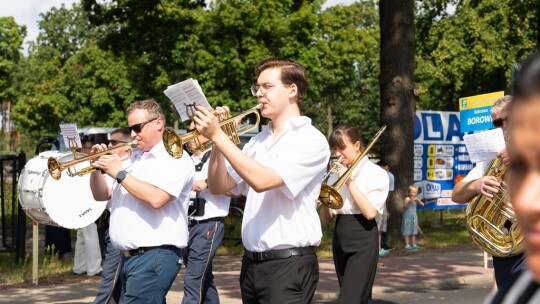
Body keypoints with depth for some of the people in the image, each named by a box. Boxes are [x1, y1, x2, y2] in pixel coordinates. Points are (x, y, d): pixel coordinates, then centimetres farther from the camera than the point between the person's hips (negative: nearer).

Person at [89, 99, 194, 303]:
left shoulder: (174, 157, -7)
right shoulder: (133, 159, 20)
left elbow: (156, 198, -22)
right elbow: (101, 195, 23)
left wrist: (119, 173, -15)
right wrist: (96, 169, 4)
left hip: (154, 256, -9)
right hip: (128, 256, 9)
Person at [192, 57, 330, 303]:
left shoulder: (311, 140, -10)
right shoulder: (258, 142, 14)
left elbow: (262, 181, -22)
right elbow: (219, 187, 10)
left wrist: (219, 136, -20)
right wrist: (216, 140, -3)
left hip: (289, 264, -7)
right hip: (251, 263, 7)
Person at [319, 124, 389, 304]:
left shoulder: (376, 173, -5)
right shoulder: (336, 174, 10)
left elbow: (370, 212, -18)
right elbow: (326, 220, 9)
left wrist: (349, 181, -14)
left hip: (363, 241, -6)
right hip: (340, 240, 6)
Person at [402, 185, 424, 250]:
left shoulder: (416, 199, 5)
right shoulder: (407, 199, -11)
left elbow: (422, 204, -1)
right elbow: (404, 206, -23)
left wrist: (418, 200, -18)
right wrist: (410, 201, -36)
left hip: (414, 217, 6)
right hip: (407, 217, -6)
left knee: (413, 231, 9)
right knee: (407, 232, -4)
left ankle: (413, 244, 14)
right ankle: (407, 245, -1)